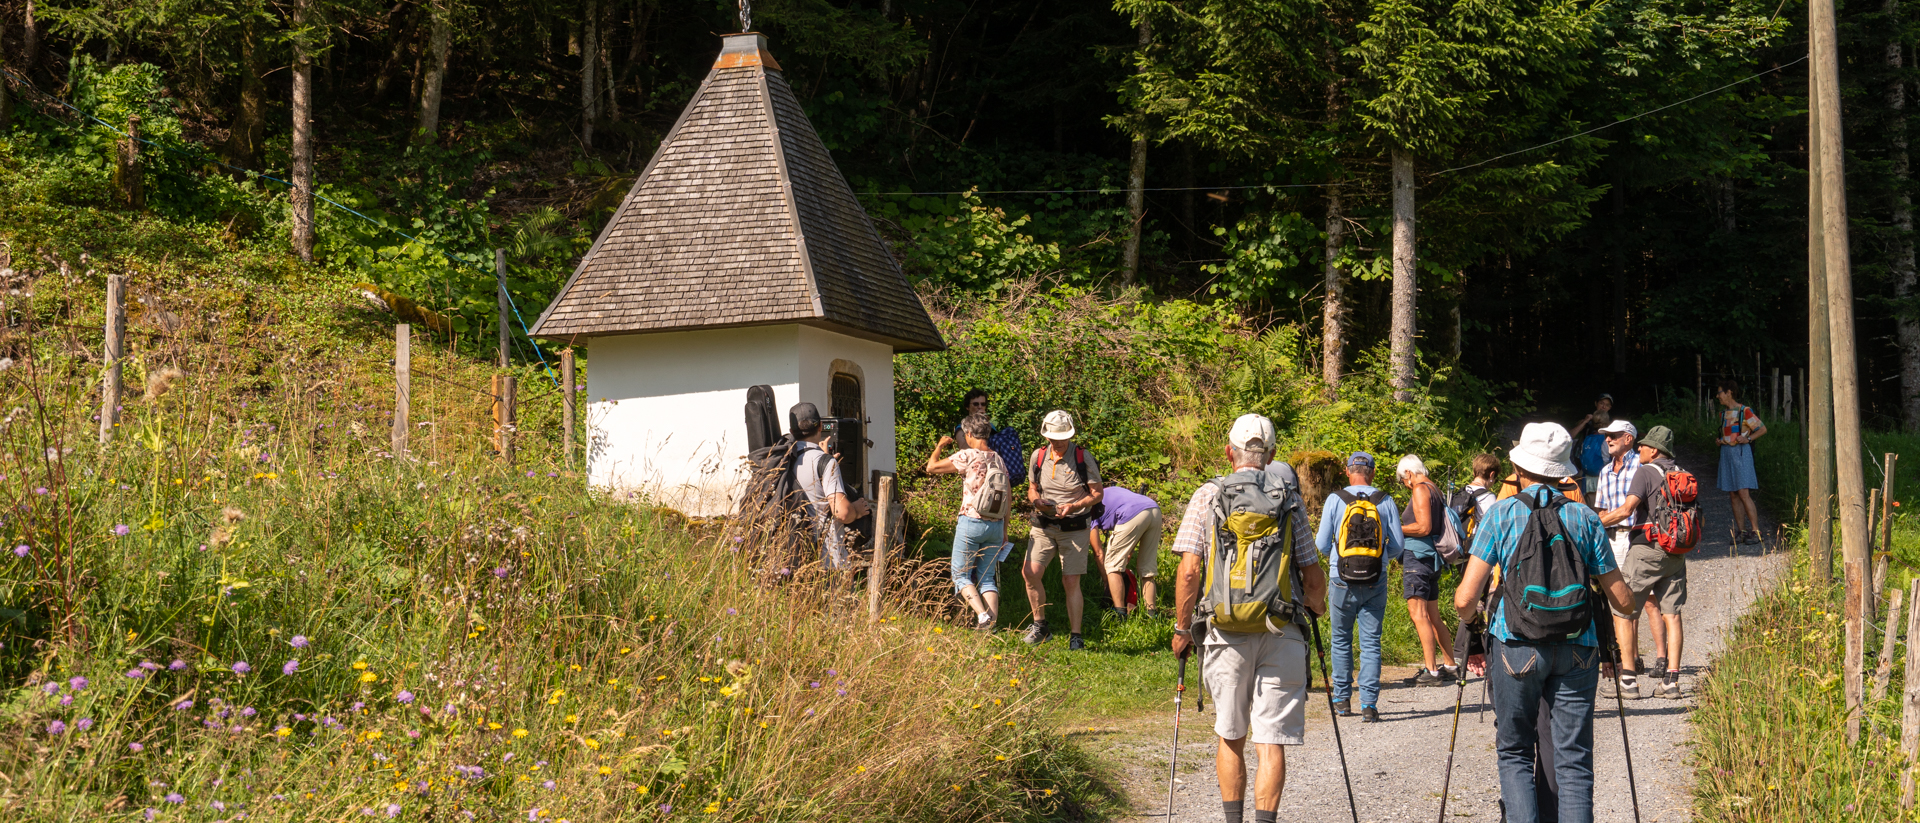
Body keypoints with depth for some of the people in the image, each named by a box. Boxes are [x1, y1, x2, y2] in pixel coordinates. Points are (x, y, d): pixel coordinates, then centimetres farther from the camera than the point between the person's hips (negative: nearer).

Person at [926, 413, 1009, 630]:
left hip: (971, 522, -6)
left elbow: (931, 467, -4)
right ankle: (992, 623, -4)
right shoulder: (999, 461, 9)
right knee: (986, 578, 11)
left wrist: (939, 446, 14)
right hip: (996, 524, 6)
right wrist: (1004, 531, 21)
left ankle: (982, 615, -15)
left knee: (961, 574, 6)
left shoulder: (967, 456, -10)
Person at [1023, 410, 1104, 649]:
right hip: (1043, 527, 3)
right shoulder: (1038, 456, 5)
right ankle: (1040, 627, 8)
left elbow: (1097, 493, -4)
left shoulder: (1083, 458, -6)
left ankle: (1075, 636, 3)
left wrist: (1073, 507, -20)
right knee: (1030, 572, -10)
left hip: (1074, 528, -3)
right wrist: (1036, 500, -8)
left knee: (1071, 581, -5)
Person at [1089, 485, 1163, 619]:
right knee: (1147, 571, 15)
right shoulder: (1109, 492, 38)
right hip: (1155, 510, 7)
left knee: (1113, 566, 6)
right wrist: (1127, 559, 37)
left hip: (1134, 516, -7)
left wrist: (1107, 583, 26)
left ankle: (1120, 614, -2)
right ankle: (1150, 614, 9)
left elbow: (1098, 553, 17)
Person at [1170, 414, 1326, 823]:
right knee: (1272, 741, 0)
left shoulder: (1208, 496, 2)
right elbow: (1313, 575, 5)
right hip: (1282, 633, 0)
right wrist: (1316, 607, 26)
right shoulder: (1289, 499, 5)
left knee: (1231, 736, 14)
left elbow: (1190, 569, -4)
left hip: (1226, 631, 0)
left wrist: (1182, 628, 5)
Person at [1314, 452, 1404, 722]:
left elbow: (1322, 545, -1)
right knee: (1371, 643, 2)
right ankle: (1369, 704, -4)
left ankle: (1342, 700, 19)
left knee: (1341, 640, 14)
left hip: (1343, 578, 0)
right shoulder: (1386, 502, -1)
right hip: (1376, 580, 1)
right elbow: (1398, 547, 2)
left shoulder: (1335, 500, -3)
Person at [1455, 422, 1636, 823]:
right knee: (1574, 762, 4)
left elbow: (1465, 599, -5)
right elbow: (1622, 601, 8)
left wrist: (1470, 617, 16)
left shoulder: (1502, 513, 0)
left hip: (1515, 645, -1)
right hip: (1576, 650, 1)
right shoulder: (1584, 517, 5)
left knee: (1514, 754, 11)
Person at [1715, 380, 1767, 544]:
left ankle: (1755, 531, -10)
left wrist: (1748, 439, -15)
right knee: (1733, 495, 5)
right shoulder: (1723, 413, 15)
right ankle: (1741, 532, 8)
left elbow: (1762, 429, -3)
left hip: (1740, 452, -7)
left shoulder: (1744, 411, -7)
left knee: (1744, 493, -13)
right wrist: (1719, 441, 8)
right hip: (1726, 453, 7)